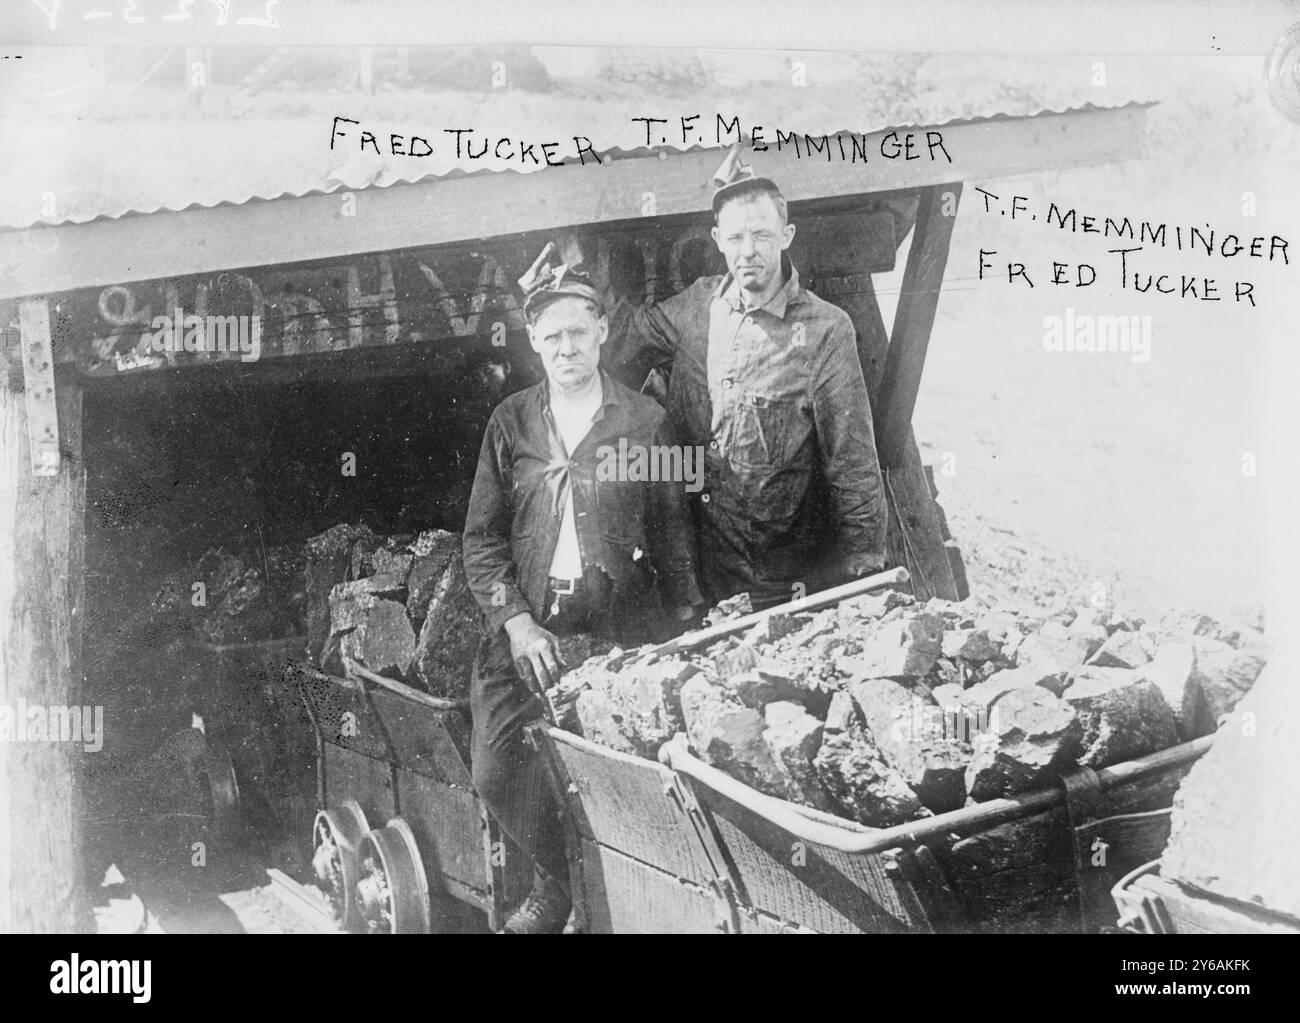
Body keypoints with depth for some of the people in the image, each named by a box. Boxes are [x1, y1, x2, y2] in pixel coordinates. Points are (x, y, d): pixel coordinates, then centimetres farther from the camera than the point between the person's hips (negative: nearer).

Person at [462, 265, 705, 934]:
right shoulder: (511, 422, 8)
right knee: (496, 773, -3)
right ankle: (559, 883, 23)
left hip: (623, 634, -2)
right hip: (526, 629, 2)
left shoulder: (645, 422, 3)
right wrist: (517, 624, -4)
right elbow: (482, 537, 7)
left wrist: (687, 630, 0)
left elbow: (672, 533, 5)